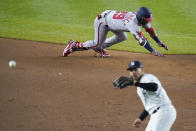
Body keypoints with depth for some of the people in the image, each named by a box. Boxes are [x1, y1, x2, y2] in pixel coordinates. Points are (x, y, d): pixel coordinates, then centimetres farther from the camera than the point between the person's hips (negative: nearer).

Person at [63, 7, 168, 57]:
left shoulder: (140, 18, -12)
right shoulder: (133, 23, -36)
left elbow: (150, 30, 1)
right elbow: (142, 40, -41)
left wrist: (159, 42, -2)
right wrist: (153, 52, -42)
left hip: (110, 14, 9)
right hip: (103, 20, -9)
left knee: (122, 37, 15)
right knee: (97, 44, -6)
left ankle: (100, 47, 27)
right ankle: (73, 46, 8)